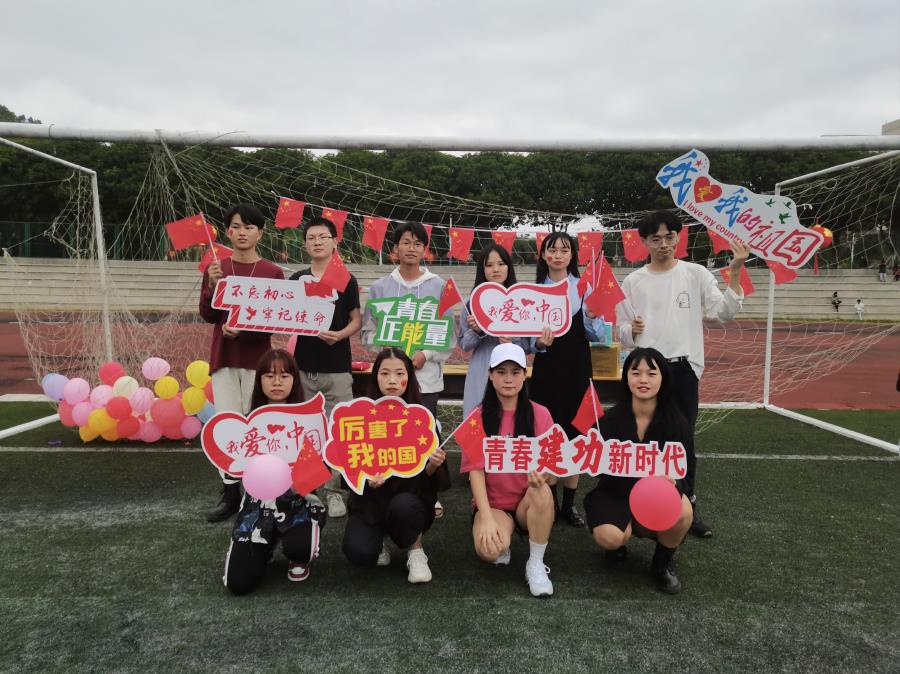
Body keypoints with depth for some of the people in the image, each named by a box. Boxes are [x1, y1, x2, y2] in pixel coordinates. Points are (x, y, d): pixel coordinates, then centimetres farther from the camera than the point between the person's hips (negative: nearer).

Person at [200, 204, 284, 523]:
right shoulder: (215, 267, 6)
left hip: (257, 357, -2)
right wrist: (212, 286, -16)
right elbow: (208, 316, 0)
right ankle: (230, 494, 10)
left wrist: (243, 329, -16)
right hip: (223, 356, 2)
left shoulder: (273, 272, -1)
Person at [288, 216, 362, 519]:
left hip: (337, 368, -2)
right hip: (304, 365, 2)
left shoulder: (346, 280, 2)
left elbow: (356, 321, 1)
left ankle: (333, 491, 10)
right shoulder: (296, 280, 9)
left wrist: (339, 335, -18)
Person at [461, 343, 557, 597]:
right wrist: (487, 518, -22)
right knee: (488, 550, -31)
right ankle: (502, 543, 8)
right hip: (492, 504, -1)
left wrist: (541, 476, -31)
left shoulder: (539, 414, -3)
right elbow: (475, 469, -10)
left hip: (530, 504, 1)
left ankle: (536, 564, -12)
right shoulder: (478, 416, -5)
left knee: (542, 491, -34)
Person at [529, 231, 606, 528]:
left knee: (574, 432, 4)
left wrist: (591, 318, -17)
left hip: (577, 368, 0)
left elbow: (596, 335, 2)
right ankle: (550, 500, 19)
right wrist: (538, 342, -17)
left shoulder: (585, 288, 2)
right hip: (546, 367, 0)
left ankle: (569, 503, 17)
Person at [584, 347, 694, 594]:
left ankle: (663, 562, 2)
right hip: (616, 492, -1)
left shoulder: (675, 421, -11)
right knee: (610, 538, -31)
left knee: (682, 512, -33)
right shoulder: (611, 419, -14)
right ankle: (620, 541, 13)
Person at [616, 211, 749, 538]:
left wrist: (735, 274, -16)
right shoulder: (632, 281, 4)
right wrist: (631, 330, -14)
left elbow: (725, 312, -5)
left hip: (684, 368, 0)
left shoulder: (696, 274, 2)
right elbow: (622, 334, 8)